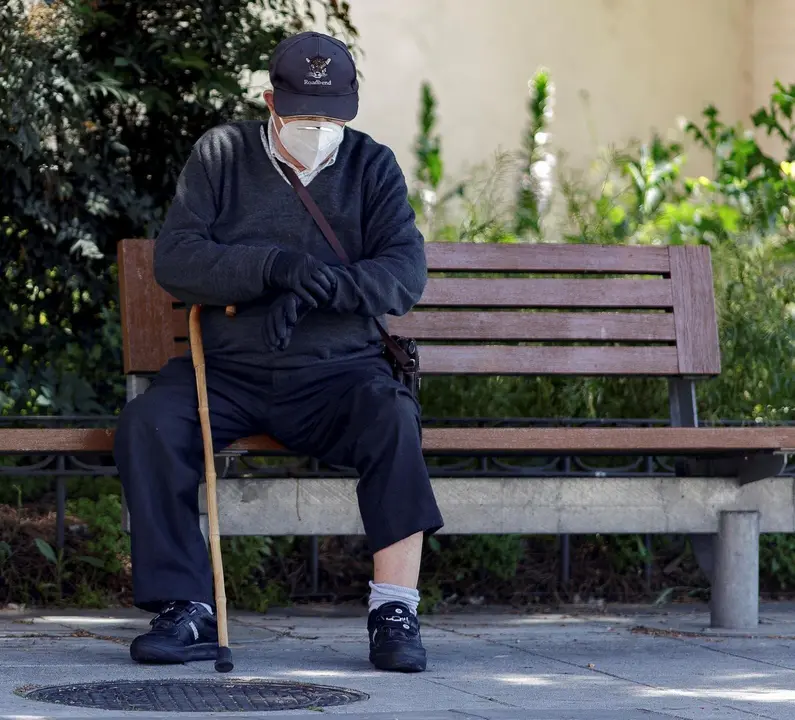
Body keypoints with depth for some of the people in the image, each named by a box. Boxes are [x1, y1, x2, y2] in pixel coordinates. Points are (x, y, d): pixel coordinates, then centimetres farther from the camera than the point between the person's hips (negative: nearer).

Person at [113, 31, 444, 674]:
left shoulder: (372, 166, 9)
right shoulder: (221, 154, 8)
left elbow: (407, 273, -4)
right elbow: (174, 259, -4)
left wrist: (321, 286, -21)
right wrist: (274, 267, -20)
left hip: (335, 372, 0)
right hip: (226, 372, 1)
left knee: (392, 419, -32)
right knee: (147, 423, -27)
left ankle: (395, 611, -30)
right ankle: (186, 612, -24)